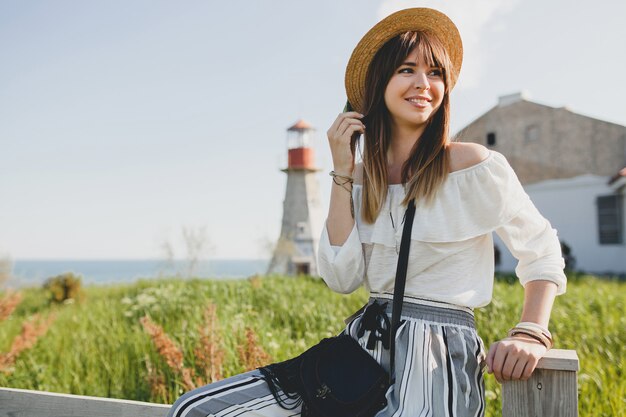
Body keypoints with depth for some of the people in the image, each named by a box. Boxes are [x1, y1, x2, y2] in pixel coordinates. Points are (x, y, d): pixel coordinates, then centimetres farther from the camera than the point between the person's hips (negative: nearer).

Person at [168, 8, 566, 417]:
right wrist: (342, 172, -6)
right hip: (364, 345, 5)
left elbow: (542, 252, 1)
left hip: (439, 355, -4)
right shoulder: (363, 176, 8)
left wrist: (531, 334, -15)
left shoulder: (472, 165, -5)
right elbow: (342, 277, -2)